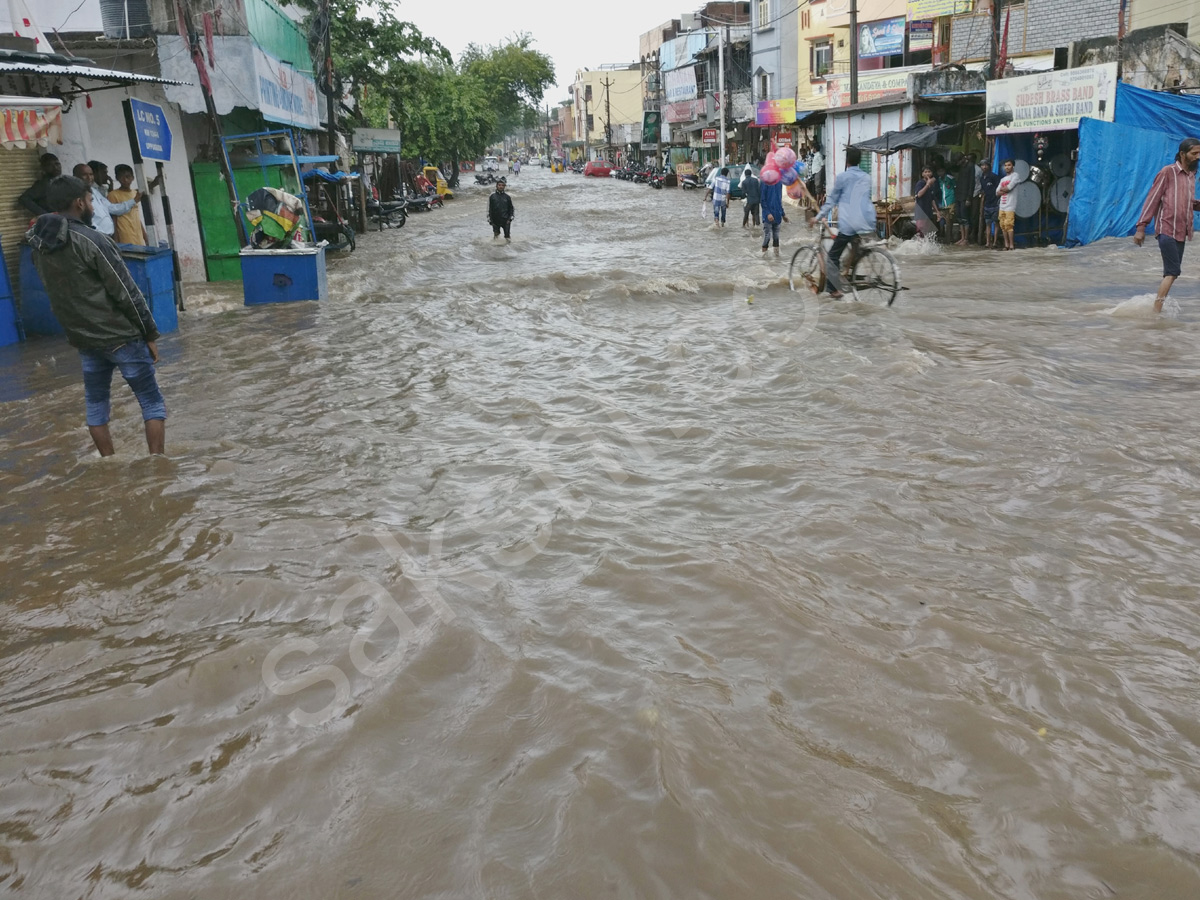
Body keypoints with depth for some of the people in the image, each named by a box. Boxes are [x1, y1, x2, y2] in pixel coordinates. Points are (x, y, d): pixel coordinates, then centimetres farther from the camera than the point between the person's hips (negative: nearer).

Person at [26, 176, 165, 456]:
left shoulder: (39, 243, 4)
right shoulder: (91, 240, -18)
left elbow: (59, 292, 13)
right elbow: (127, 293, -16)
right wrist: (150, 333, -7)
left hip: (83, 339, 7)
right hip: (120, 336, -7)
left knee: (95, 404, 18)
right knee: (152, 403, 3)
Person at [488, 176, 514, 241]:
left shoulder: (507, 196, -1)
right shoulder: (492, 196, -3)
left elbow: (511, 208, 6)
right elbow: (489, 208, 1)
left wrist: (510, 218, -3)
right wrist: (490, 219, -1)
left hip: (505, 220, 0)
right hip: (495, 220, 0)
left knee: (507, 233, 1)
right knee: (496, 233, 11)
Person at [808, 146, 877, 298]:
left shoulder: (842, 177, 0)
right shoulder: (867, 178, 15)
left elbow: (831, 200, 3)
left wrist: (818, 216, 12)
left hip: (848, 225, -5)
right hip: (867, 223, 5)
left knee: (833, 256, 2)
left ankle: (834, 289, -5)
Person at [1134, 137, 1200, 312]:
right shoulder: (1168, 172, -5)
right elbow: (1152, 199, -7)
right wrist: (1141, 227, -12)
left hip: (1181, 232, 7)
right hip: (1167, 230, -7)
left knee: (1171, 273, 6)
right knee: (1173, 272, -14)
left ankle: (1158, 307, 11)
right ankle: (1156, 310, -13)